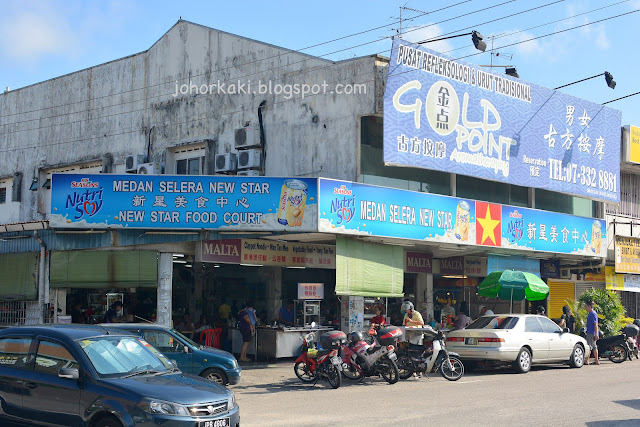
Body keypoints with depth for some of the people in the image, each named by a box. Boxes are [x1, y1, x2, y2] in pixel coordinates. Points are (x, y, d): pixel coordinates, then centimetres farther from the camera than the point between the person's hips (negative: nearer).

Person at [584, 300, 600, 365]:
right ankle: (596, 361, 14)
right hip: (590, 333, 10)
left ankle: (586, 360, -10)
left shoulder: (593, 313, -15)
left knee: (589, 346, -10)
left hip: (592, 333, -10)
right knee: (594, 347, 11)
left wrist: (596, 334, -23)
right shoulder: (590, 313, 16)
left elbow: (595, 324, -20)